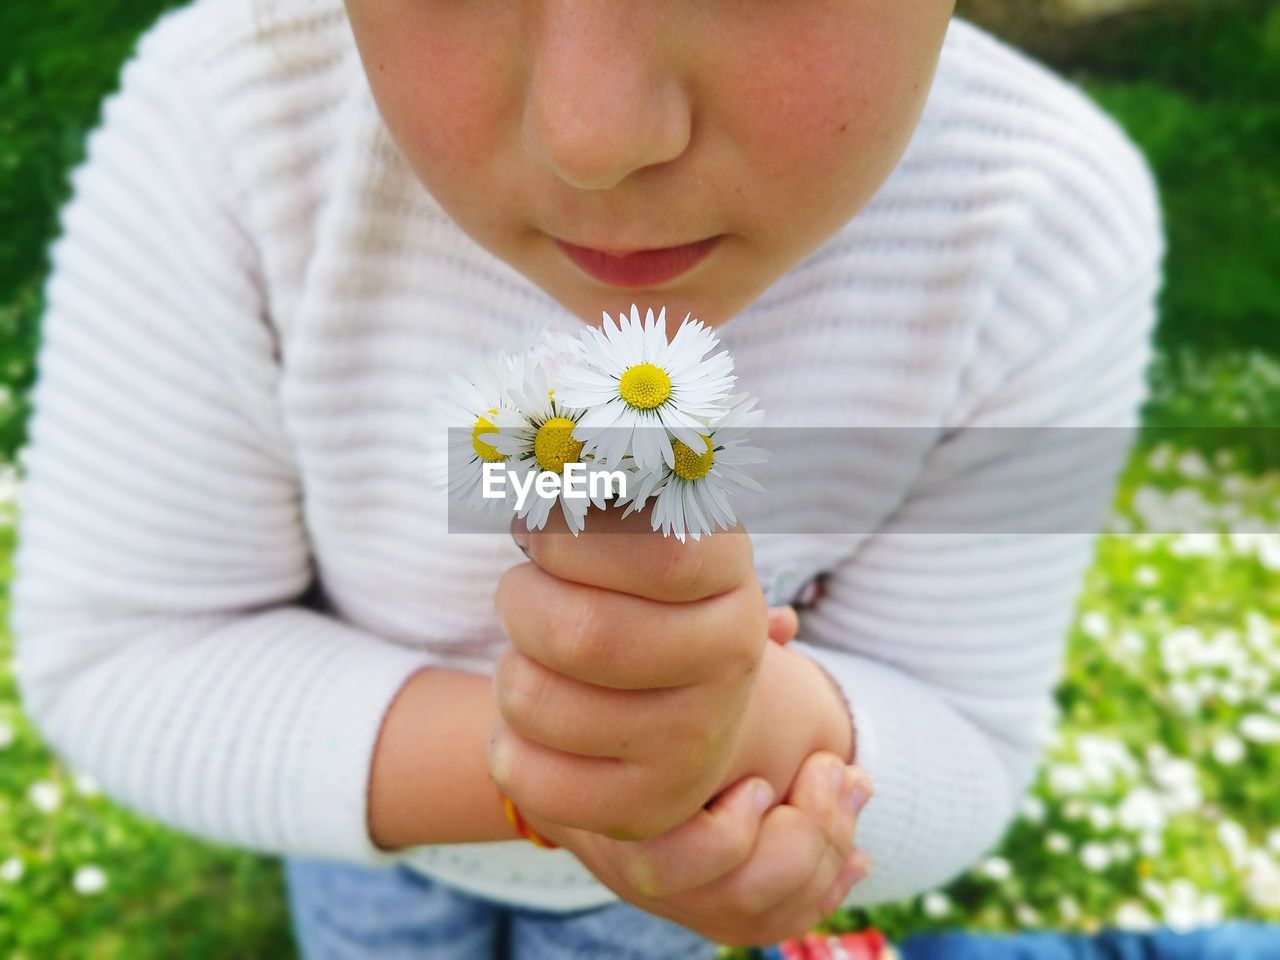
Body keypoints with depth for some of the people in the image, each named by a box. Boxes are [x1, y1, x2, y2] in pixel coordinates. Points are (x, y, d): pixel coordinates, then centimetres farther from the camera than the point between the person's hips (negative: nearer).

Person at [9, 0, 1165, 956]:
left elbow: (951, 771, -24)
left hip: (687, 816, 1)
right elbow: (116, 658, -25)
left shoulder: (1050, 234, -33)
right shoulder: (225, 126, -36)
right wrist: (531, 762, -43)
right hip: (373, 785, 1)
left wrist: (739, 726, -49)